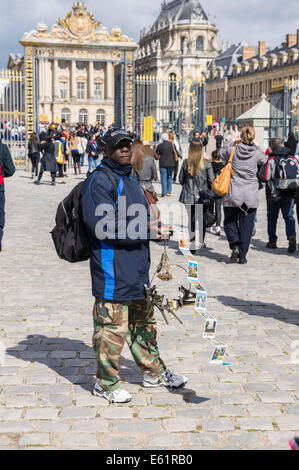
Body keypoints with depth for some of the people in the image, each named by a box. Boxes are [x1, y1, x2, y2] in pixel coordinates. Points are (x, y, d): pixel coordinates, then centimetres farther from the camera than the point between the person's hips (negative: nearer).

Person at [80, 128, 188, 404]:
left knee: (143, 321, 20)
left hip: (137, 269, 9)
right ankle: (105, 383, 14)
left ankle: (154, 372, 34)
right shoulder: (99, 181, -13)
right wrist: (148, 229, -22)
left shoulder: (131, 178, 18)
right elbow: (104, 225, -23)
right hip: (112, 269, -9)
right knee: (112, 325, -1)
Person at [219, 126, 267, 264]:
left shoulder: (233, 150, -6)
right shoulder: (257, 153, -5)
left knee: (230, 222, 16)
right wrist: (254, 146, 21)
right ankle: (242, 256, 9)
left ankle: (234, 245, -6)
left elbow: (221, 153, 15)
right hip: (250, 196, 1)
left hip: (232, 195, 0)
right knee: (246, 226, 8)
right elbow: (264, 159, 18)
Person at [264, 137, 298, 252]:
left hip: (275, 195, -3)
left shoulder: (271, 160, -10)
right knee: (289, 216, 7)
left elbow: (265, 177, -17)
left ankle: (272, 241, 18)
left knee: (272, 217, 12)